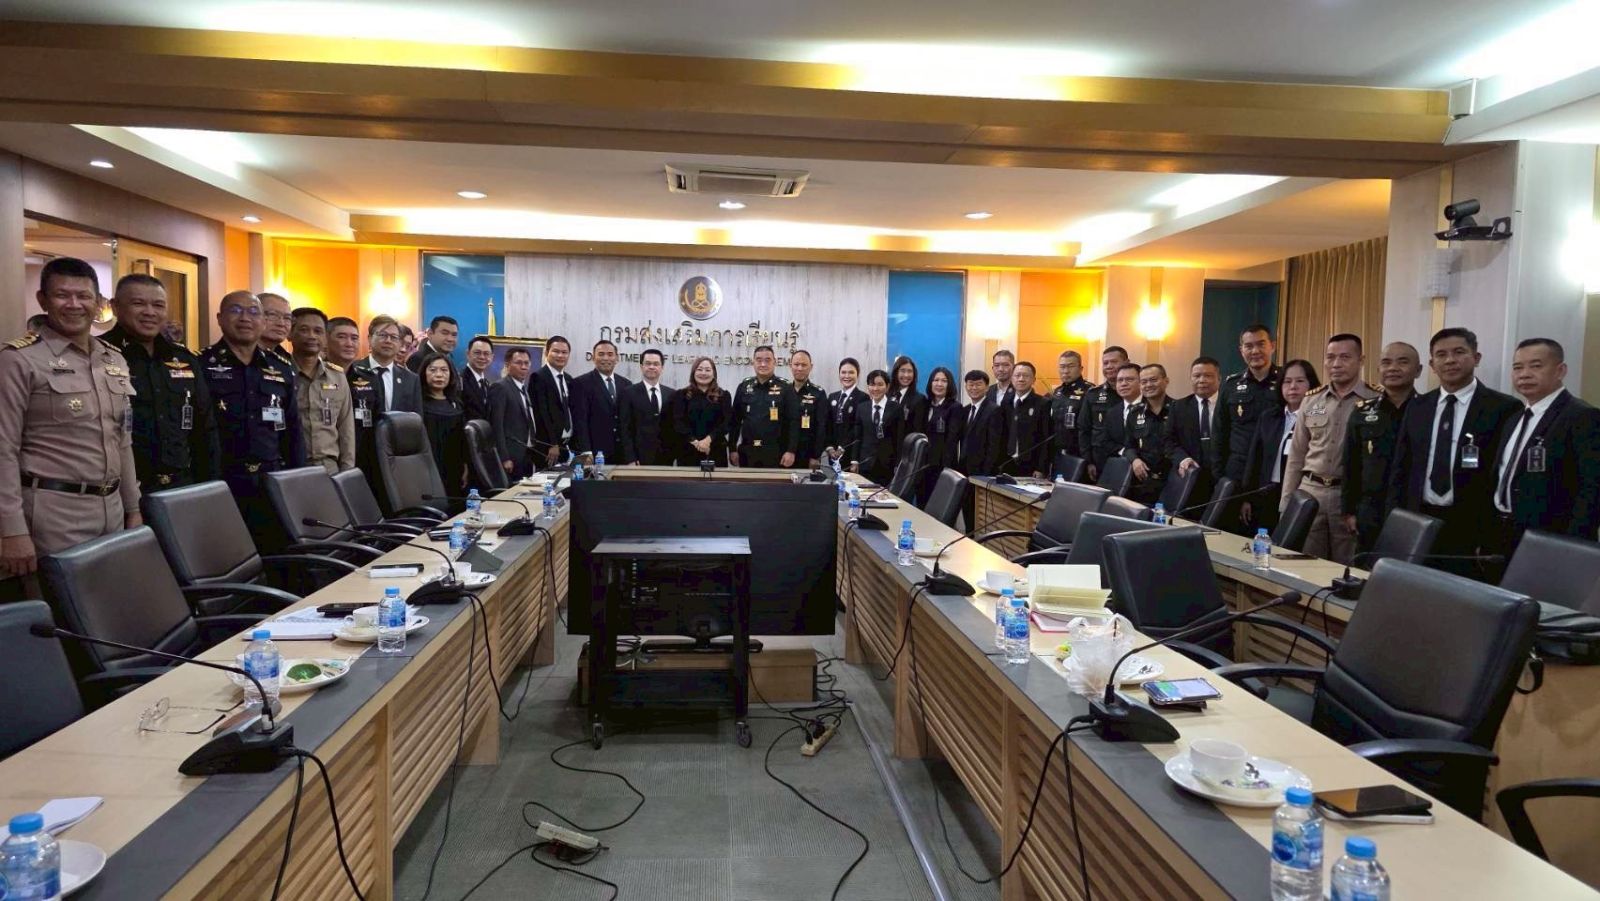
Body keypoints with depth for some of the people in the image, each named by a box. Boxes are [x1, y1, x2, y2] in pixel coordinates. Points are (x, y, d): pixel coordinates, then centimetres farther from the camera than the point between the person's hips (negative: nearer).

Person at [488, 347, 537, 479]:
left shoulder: (527, 389, 17)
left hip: (529, 456, 7)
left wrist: (534, 455, 8)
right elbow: (497, 425, -13)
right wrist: (504, 458, -19)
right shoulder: (500, 388, -7)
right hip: (511, 456, -7)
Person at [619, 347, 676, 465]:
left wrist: (674, 455, 3)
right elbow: (626, 429, -3)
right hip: (640, 459, -3)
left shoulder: (671, 394, 9)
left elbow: (674, 426, 12)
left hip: (665, 459, 3)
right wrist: (630, 459, -10)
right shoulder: (629, 393, 0)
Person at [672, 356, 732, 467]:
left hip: (715, 452, 0)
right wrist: (695, 441, -15)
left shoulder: (723, 396, 10)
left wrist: (709, 439, -16)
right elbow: (678, 423, -1)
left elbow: (726, 422, -1)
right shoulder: (681, 395, 9)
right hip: (688, 451, 0)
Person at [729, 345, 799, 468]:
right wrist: (732, 449, 5)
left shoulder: (785, 388, -1)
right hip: (747, 452, 3)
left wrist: (791, 451, -12)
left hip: (775, 453, -3)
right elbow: (735, 421, 10)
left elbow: (794, 421, -5)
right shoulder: (744, 387, 8)